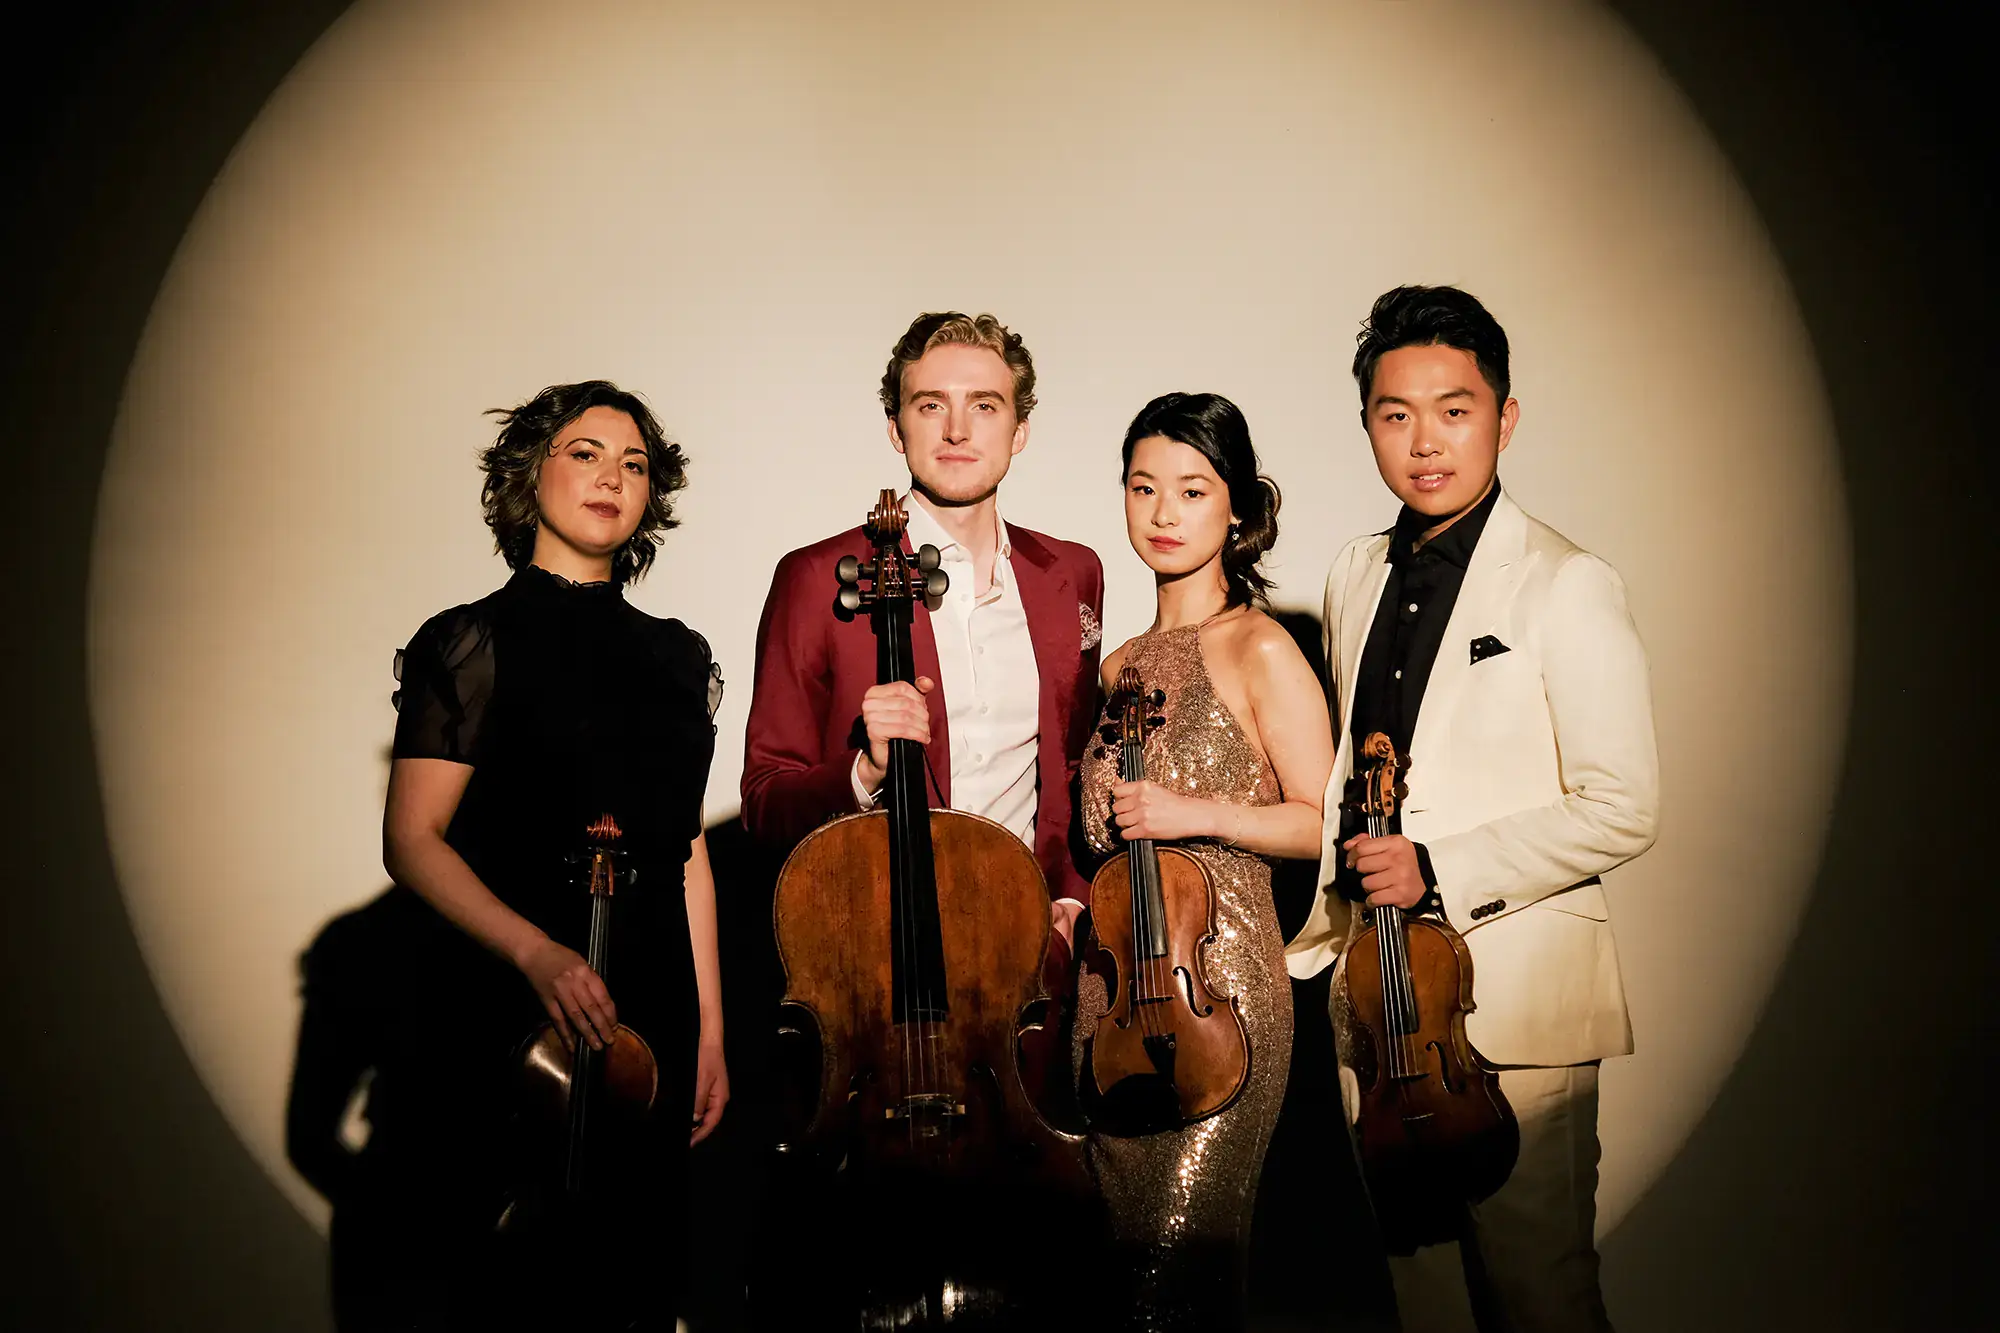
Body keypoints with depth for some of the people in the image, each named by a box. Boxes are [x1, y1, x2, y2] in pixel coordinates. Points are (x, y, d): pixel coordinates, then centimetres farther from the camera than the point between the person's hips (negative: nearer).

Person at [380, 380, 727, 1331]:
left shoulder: (677, 656, 10)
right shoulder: (472, 643, -3)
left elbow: (686, 851, 12)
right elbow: (413, 841, -9)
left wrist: (710, 1032, 10)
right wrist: (537, 951, -23)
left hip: (654, 1021, 4)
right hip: (515, 1018, -4)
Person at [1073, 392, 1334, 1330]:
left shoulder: (1259, 651, -7)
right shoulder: (1120, 665, 13)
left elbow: (1322, 823, -8)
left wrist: (1198, 813, -18)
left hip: (1218, 981, -6)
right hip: (1111, 985, 6)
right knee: (1126, 1246, 13)